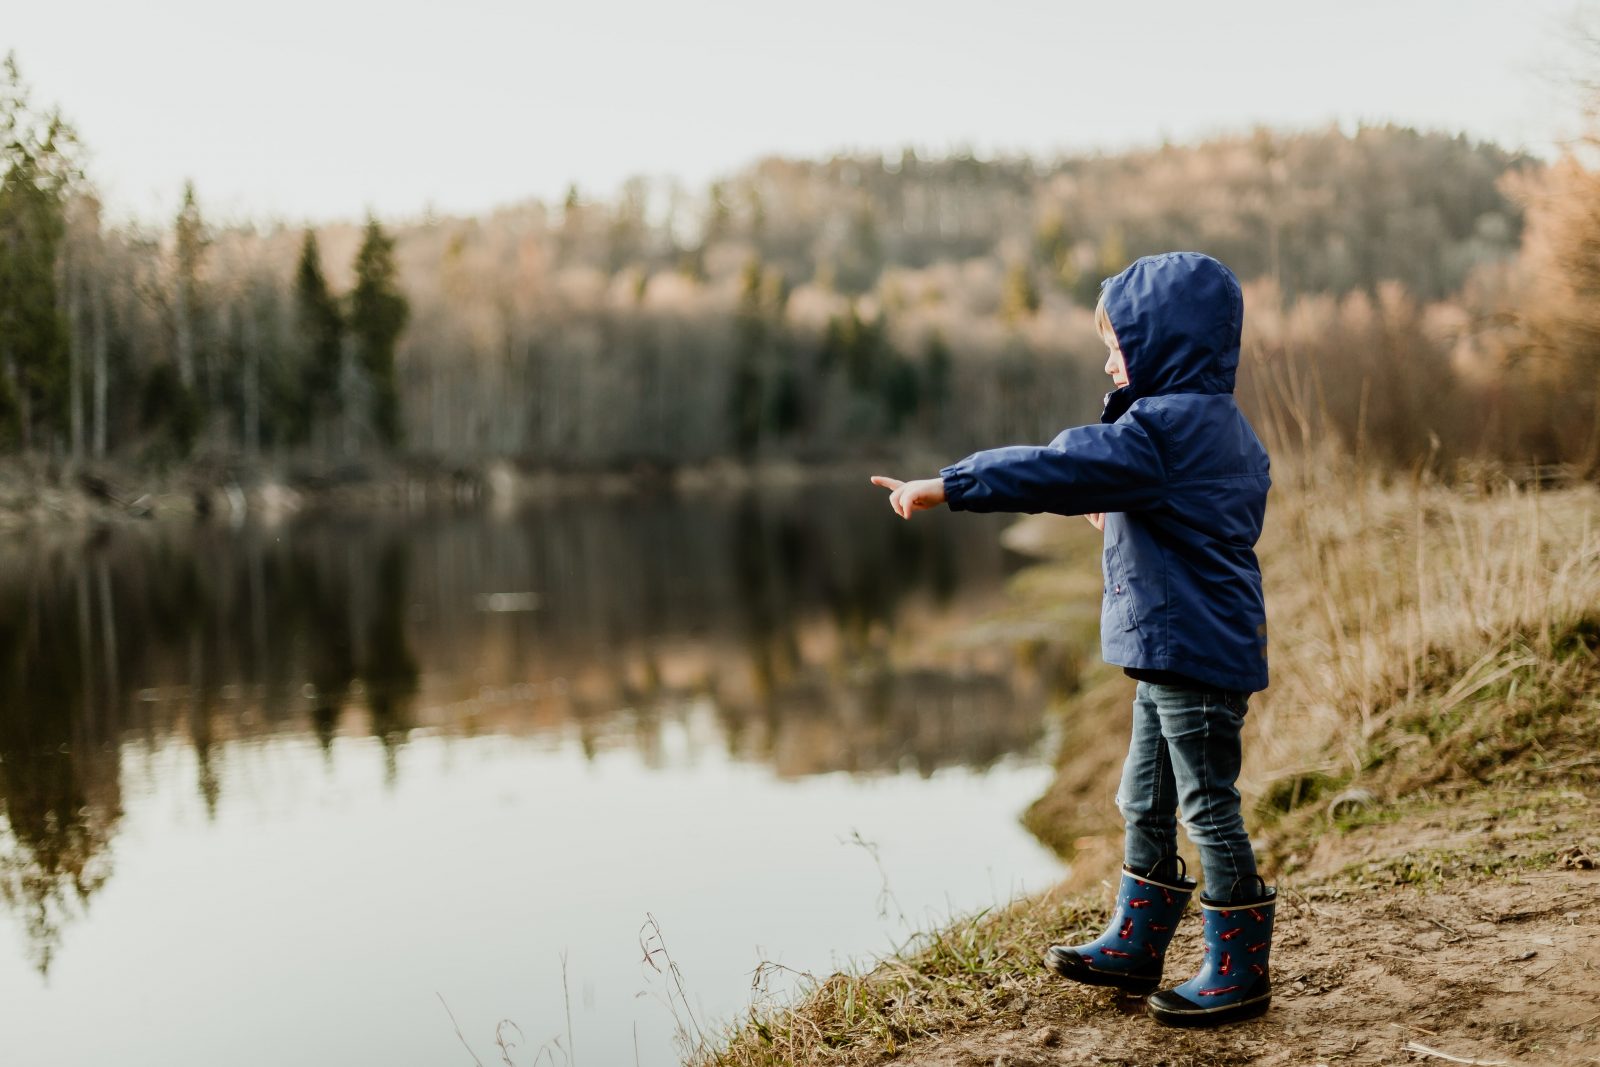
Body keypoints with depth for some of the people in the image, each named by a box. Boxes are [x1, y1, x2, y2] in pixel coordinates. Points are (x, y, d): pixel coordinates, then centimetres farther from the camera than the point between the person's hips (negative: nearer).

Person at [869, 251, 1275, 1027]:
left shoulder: (1161, 427, -20)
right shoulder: (1224, 428, 12)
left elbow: (1058, 468, -26)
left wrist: (946, 487, -25)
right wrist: (1122, 515, 28)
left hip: (1191, 650, -11)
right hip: (1176, 650, 11)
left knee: (1209, 810, 1)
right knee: (1146, 807, 18)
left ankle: (1238, 972, 13)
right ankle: (1134, 946, 29)